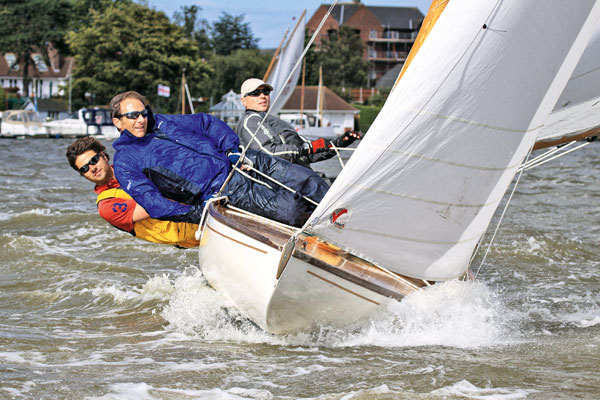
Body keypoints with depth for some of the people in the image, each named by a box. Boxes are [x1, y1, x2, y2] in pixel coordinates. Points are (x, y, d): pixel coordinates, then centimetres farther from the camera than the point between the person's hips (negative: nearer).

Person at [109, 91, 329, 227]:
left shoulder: (162, 123, 14)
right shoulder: (125, 162, -2)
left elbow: (207, 123, 20)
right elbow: (150, 200, -13)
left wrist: (232, 149, 3)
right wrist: (195, 213, -23)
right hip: (222, 191, -6)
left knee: (304, 178, -4)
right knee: (289, 210, -21)